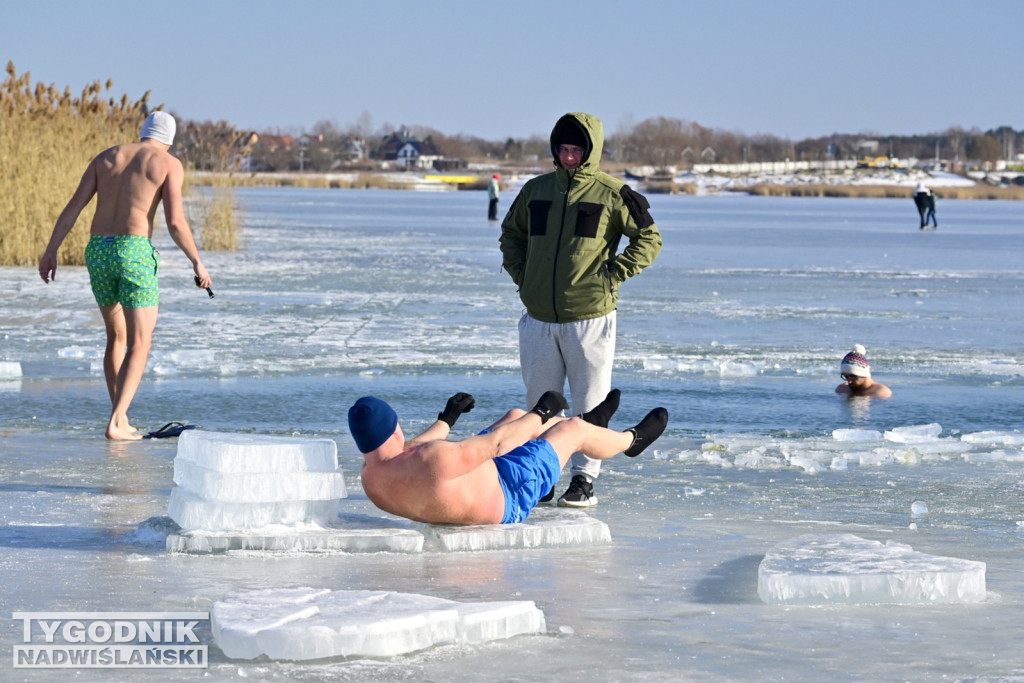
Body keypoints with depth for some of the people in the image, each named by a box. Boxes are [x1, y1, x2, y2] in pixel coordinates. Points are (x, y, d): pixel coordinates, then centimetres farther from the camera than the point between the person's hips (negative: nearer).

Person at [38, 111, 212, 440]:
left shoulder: (106, 157, 16)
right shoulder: (169, 164, 3)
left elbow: (72, 207, 8)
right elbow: (175, 222, -7)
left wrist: (50, 251, 10)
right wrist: (197, 262, 4)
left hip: (97, 250, 5)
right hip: (134, 251, -5)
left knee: (116, 336, 21)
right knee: (140, 344, -1)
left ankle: (122, 422, 21)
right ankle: (115, 423, -17)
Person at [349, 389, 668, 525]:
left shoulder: (371, 474, -19)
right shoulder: (433, 460, -46)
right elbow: (495, 443, -32)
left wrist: (446, 420, 20)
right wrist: (541, 413, -14)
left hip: (474, 482, 8)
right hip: (505, 499, -8)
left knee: (517, 416, 24)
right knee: (573, 428, 10)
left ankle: (593, 423, 53)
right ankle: (631, 440, 43)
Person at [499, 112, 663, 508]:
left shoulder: (611, 194, -3)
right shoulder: (536, 190, 10)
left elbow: (649, 240, 2)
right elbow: (511, 232, 26)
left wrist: (612, 275, -6)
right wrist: (520, 274, 12)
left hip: (590, 316, -4)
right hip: (539, 316, 4)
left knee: (589, 402, 0)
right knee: (539, 402, 9)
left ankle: (584, 479, 6)